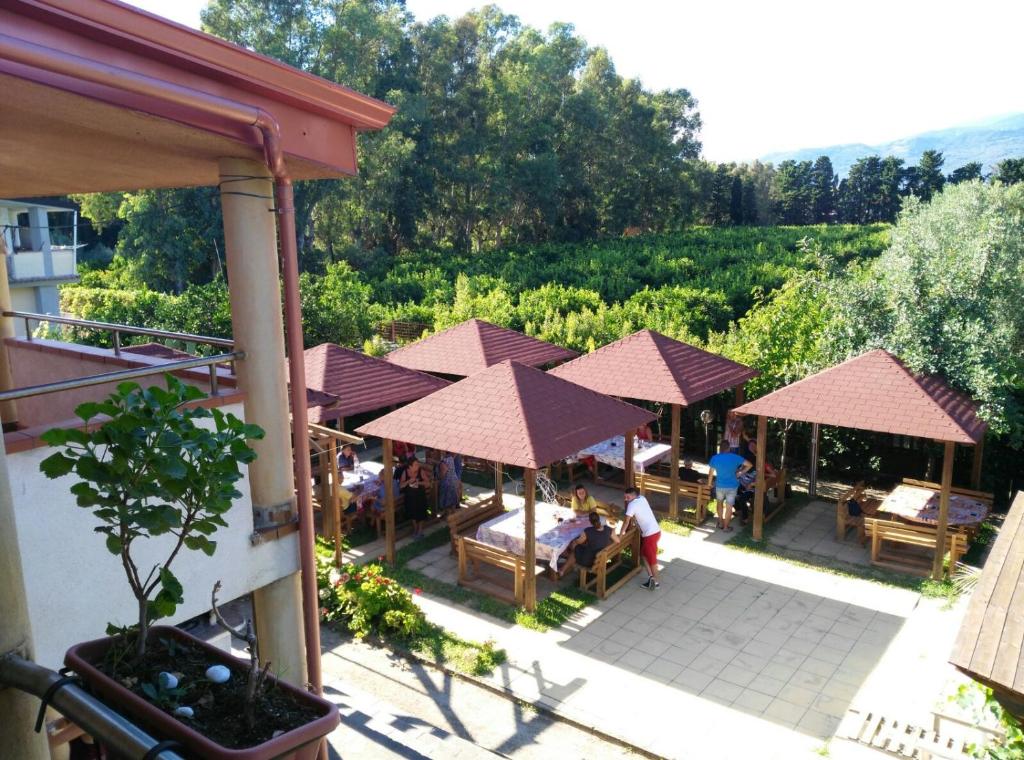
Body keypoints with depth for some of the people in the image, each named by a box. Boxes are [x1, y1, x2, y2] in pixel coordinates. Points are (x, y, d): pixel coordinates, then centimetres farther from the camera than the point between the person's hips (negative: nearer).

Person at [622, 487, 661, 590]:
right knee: (644, 554, 18)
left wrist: (620, 534, -5)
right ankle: (651, 577, 20)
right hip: (654, 531, 9)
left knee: (651, 558, 4)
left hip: (650, 534, -9)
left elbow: (626, 522, -13)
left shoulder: (632, 505, -15)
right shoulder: (642, 499, 8)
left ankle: (656, 582, 15)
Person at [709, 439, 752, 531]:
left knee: (719, 503, 24)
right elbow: (749, 465, -9)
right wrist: (740, 473, 0)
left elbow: (711, 473, -1)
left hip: (720, 485, 1)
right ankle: (726, 526, 16)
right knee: (729, 506, 8)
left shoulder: (715, 458, -9)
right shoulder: (735, 457, -11)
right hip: (732, 486, -1)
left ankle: (720, 523, 29)